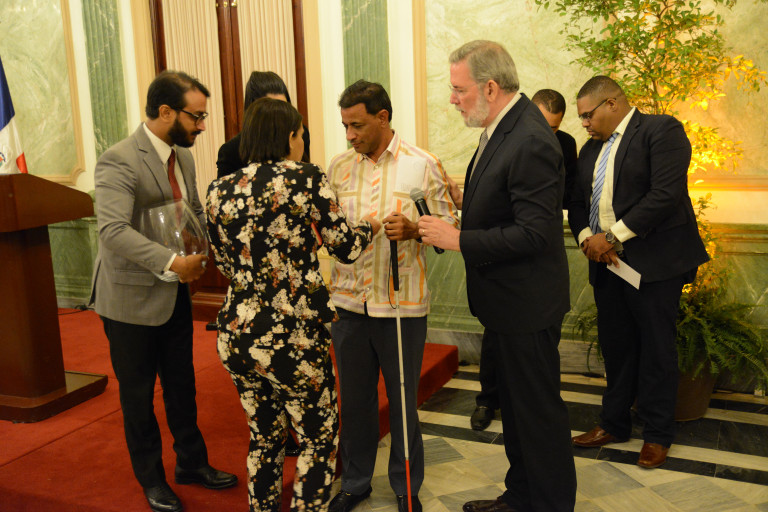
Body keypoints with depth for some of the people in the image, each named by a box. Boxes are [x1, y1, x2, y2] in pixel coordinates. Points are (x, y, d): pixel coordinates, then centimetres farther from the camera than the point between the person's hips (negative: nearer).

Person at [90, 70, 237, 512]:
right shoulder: (119, 161, -21)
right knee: (138, 393, 11)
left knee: (182, 384, 19)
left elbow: (197, 212, 14)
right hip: (133, 298, -7)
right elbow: (114, 231, -32)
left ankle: (192, 462, 37)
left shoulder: (183, 156, 5)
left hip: (176, 294, 7)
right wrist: (171, 261, -36)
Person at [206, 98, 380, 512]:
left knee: (264, 439, 23)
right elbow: (346, 248, -8)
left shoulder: (220, 191, 3)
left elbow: (226, 264, 13)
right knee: (319, 440, 15)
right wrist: (370, 224, 13)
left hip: (236, 335, 6)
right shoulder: (306, 179, -11)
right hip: (291, 337, -5)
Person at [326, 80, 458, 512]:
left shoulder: (423, 165, -4)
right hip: (348, 302, 3)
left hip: (402, 304, -3)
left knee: (403, 400, 9)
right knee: (355, 399, 14)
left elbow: (450, 227, -3)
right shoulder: (339, 167, 7)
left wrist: (414, 229, -21)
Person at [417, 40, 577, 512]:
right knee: (514, 402, 22)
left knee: (538, 410, 6)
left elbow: (533, 233, -28)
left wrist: (459, 240, -24)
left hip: (527, 305, -11)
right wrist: (467, 200, 5)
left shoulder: (531, 143, -25)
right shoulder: (503, 126, 7)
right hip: (504, 298, 11)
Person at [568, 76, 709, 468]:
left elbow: (665, 194, -18)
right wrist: (586, 237, -6)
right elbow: (578, 201, 15)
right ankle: (614, 424, 26)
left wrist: (614, 237, -18)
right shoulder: (591, 149, 17)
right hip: (606, 263, 7)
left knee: (656, 349, 3)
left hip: (654, 263, -6)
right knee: (615, 347, 13)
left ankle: (657, 434, 16)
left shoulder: (662, 131, -7)